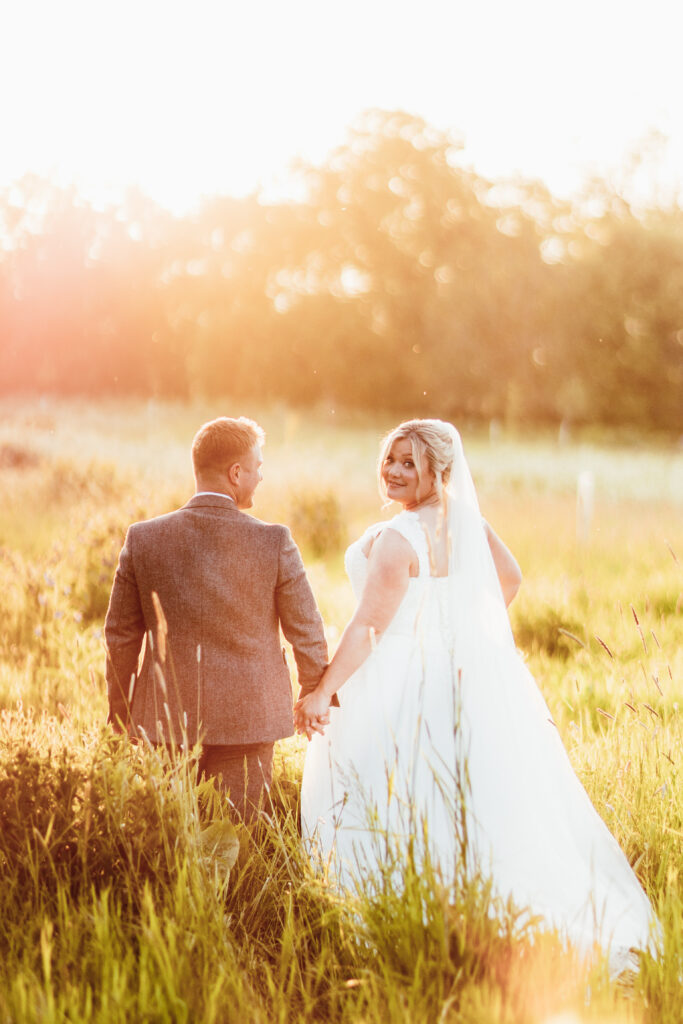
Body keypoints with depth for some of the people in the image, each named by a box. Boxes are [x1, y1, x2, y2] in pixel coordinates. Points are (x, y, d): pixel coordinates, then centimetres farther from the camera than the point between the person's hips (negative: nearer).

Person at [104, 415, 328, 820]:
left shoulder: (142, 539, -4)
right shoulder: (274, 542, -10)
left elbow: (121, 637, 3)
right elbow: (307, 634, -2)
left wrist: (120, 718, 16)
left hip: (165, 721, 2)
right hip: (247, 722, -2)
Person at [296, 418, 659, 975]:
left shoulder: (396, 539, -21)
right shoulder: (464, 520, 3)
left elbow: (369, 627, -21)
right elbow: (509, 577, 17)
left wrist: (323, 692, -15)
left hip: (405, 687, -8)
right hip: (467, 677, 9)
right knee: (491, 803, 14)